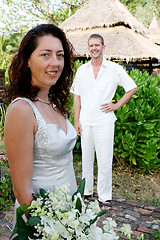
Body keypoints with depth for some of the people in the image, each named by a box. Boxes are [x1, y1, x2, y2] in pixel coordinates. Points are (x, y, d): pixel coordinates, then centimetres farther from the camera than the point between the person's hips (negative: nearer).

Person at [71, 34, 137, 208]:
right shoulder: (82, 70, 9)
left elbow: (132, 88, 8)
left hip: (104, 121, -2)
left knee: (105, 161, 0)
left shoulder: (114, 69, 1)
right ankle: (86, 191, 29)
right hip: (85, 122, 3)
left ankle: (104, 197, 15)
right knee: (86, 159, 12)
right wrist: (76, 120, 4)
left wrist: (117, 105, -1)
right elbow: (77, 96, 10)